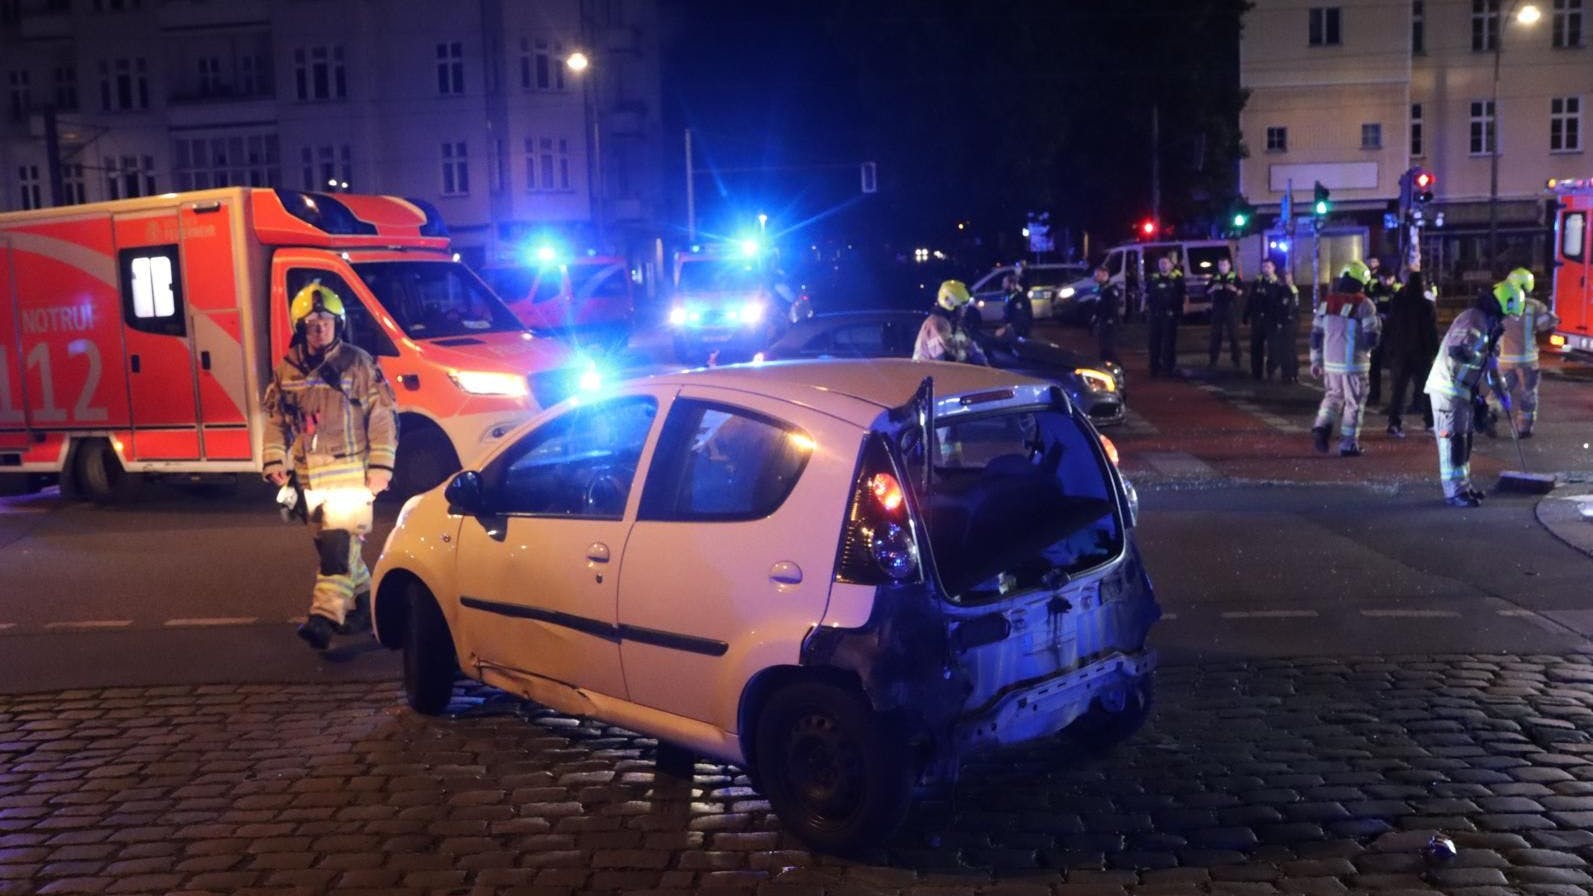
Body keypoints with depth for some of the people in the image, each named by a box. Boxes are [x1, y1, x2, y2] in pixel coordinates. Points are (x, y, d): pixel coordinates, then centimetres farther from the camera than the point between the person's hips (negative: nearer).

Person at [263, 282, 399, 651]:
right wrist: (275, 461, 2)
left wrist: (380, 466, -10)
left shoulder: (358, 364, -5)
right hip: (309, 476, 6)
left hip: (349, 473, -5)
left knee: (339, 541, -16)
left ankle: (325, 615, -22)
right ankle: (364, 597, 30)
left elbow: (382, 417, -5)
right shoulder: (287, 370, 8)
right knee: (328, 544, 12)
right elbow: (275, 420, 15)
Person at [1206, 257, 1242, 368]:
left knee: (1233, 334, 0)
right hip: (1217, 309, 2)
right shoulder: (1214, 278, 11)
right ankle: (1213, 360, 6)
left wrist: (1235, 289, -21)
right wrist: (1213, 288, -13)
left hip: (1231, 309, -2)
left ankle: (1236, 359, 5)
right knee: (1215, 334, 2)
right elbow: (1206, 292, 7)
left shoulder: (1235, 277, 4)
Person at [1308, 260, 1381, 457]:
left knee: (1333, 395, 23)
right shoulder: (1363, 304, -12)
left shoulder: (1327, 301, 4)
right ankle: (1348, 445, 9)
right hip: (1354, 363, -5)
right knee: (1354, 403, 7)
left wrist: (1316, 361, 15)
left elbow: (1316, 334, 8)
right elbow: (1371, 339, -13)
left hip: (1330, 361, 5)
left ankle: (1321, 427, 2)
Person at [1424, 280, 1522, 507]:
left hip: (1463, 390, 10)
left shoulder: (1487, 322, 15)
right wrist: (1483, 355, -19)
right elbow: (1458, 350, -34)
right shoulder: (1474, 319, -19)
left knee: (1463, 439, 16)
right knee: (1453, 440, -7)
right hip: (1448, 388, -10)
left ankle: (1463, 486, 25)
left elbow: (1486, 361, 23)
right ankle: (1454, 492, -3)